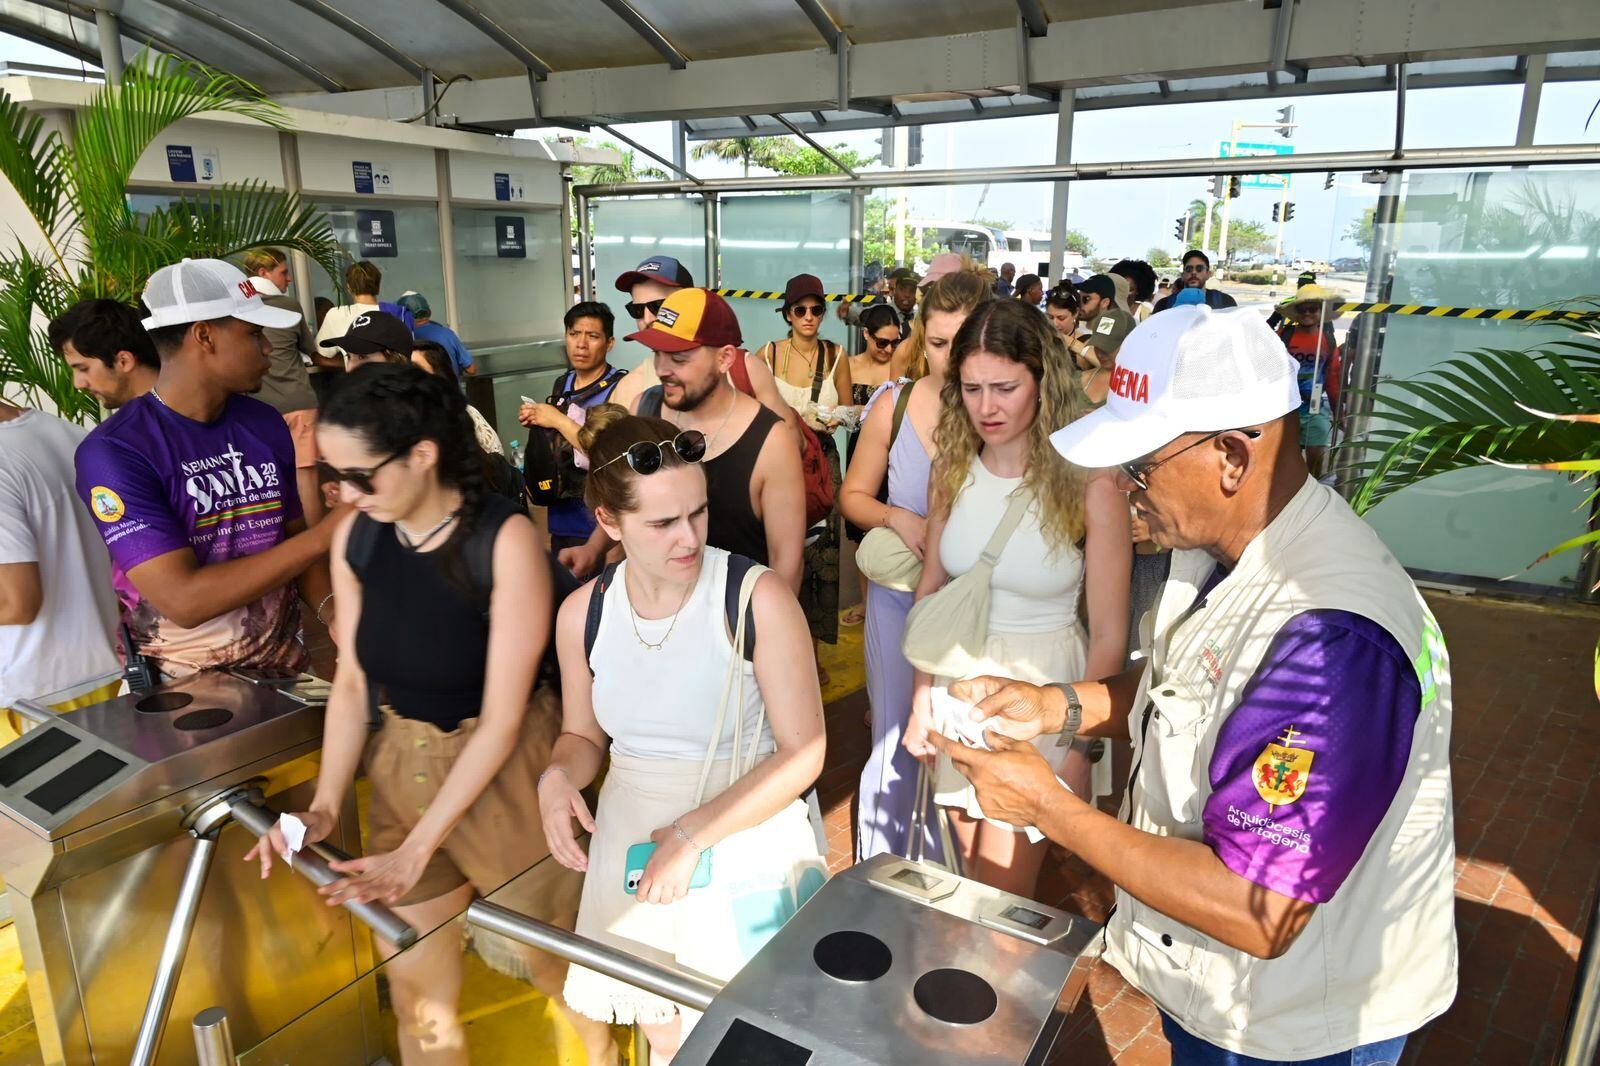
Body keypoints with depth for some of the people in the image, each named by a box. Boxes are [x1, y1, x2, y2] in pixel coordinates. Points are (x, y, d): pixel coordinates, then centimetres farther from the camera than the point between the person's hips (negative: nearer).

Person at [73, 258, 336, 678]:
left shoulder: (266, 424, 2)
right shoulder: (113, 451, -14)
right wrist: (329, 531, -21)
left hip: (287, 668, 4)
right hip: (184, 689, -4)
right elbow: (183, 600, -21)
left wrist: (332, 610, -9)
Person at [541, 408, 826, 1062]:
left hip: (745, 842, -3)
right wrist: (559, 777, -13)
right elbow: (582, 735, 10)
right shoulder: (582, 614, -6)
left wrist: (694, 834, -21)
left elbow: (802, 755, -15)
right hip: (631, 842, 4)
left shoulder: (759, 600, -19)